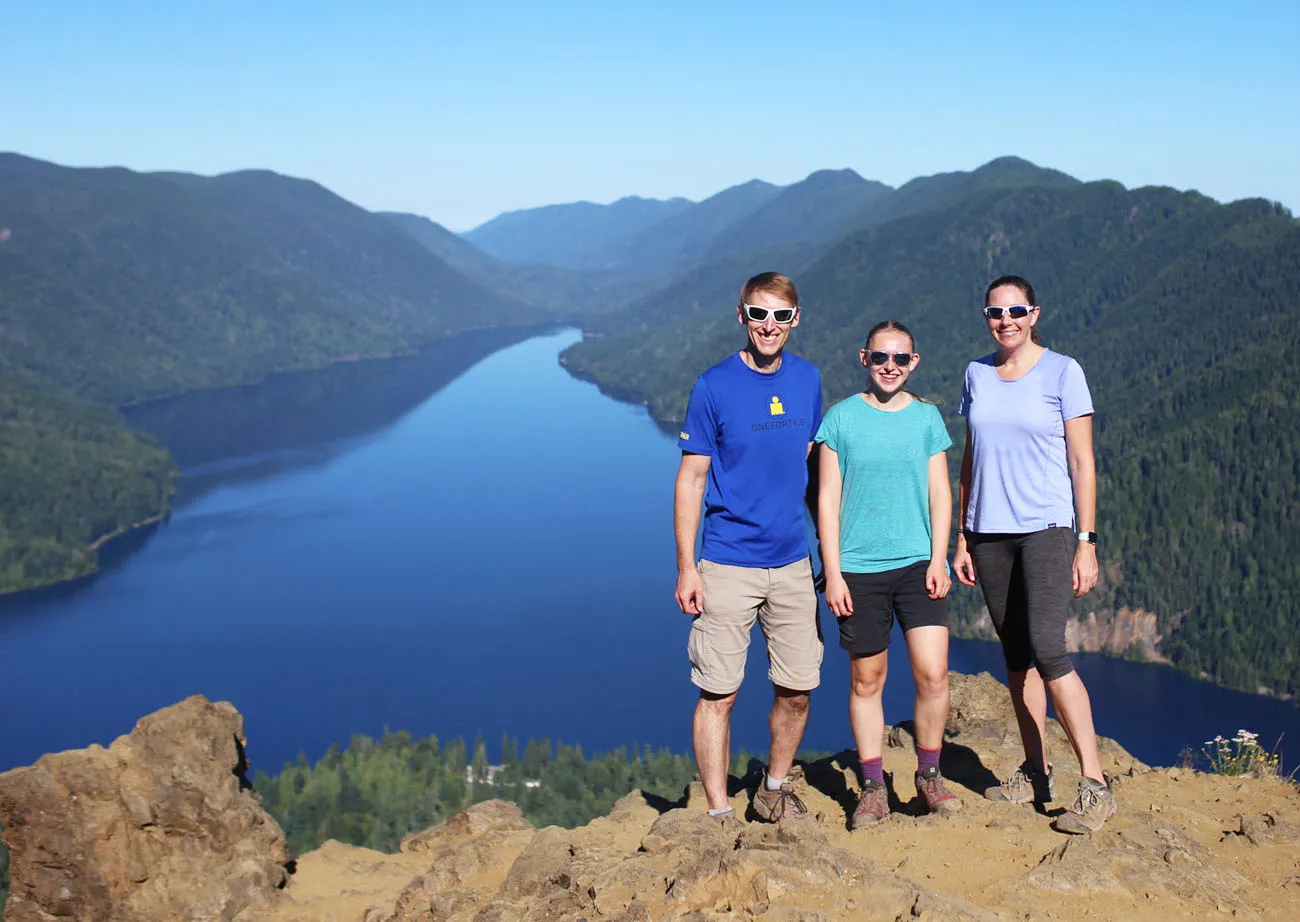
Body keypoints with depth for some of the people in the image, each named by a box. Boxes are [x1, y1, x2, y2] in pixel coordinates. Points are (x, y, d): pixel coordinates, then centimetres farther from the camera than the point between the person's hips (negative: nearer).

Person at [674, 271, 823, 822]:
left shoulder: (808, 380, 6)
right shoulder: (714, 387, -7)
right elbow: (691, 477, -5)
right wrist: (686, 566, -9)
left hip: (792, 562, 4)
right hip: (727, 564, -4)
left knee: (797, 690, 9)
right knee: (719, 693, -2)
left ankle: (775, 790, 30)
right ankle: (719, 814, 9)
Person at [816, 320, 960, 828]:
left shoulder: (927, 418, 7)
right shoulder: (842, 418, 1)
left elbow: (940, 494, 8)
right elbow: (828, 499, 1)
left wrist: (938, 558, -3)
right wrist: (832, 572, -4)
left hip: (918, 563, 1)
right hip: (858, 569, -1)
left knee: (933, 673, -8)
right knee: (866, 680, 5)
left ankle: (929, 775, 11)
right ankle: (873, 786, 17)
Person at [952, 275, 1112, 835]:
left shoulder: (1062, 372, -3)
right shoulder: (976, 375, 11)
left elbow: (1082, 463, -3)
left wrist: (1087, 542, -8)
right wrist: (963, 537, 12)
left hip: (1047, 527, -5)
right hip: (991, 531, 5)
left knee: (1046, 650, -17)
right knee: (1016, 656, 9)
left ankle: (1095, 784, -12)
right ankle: (1036, 774, 19)